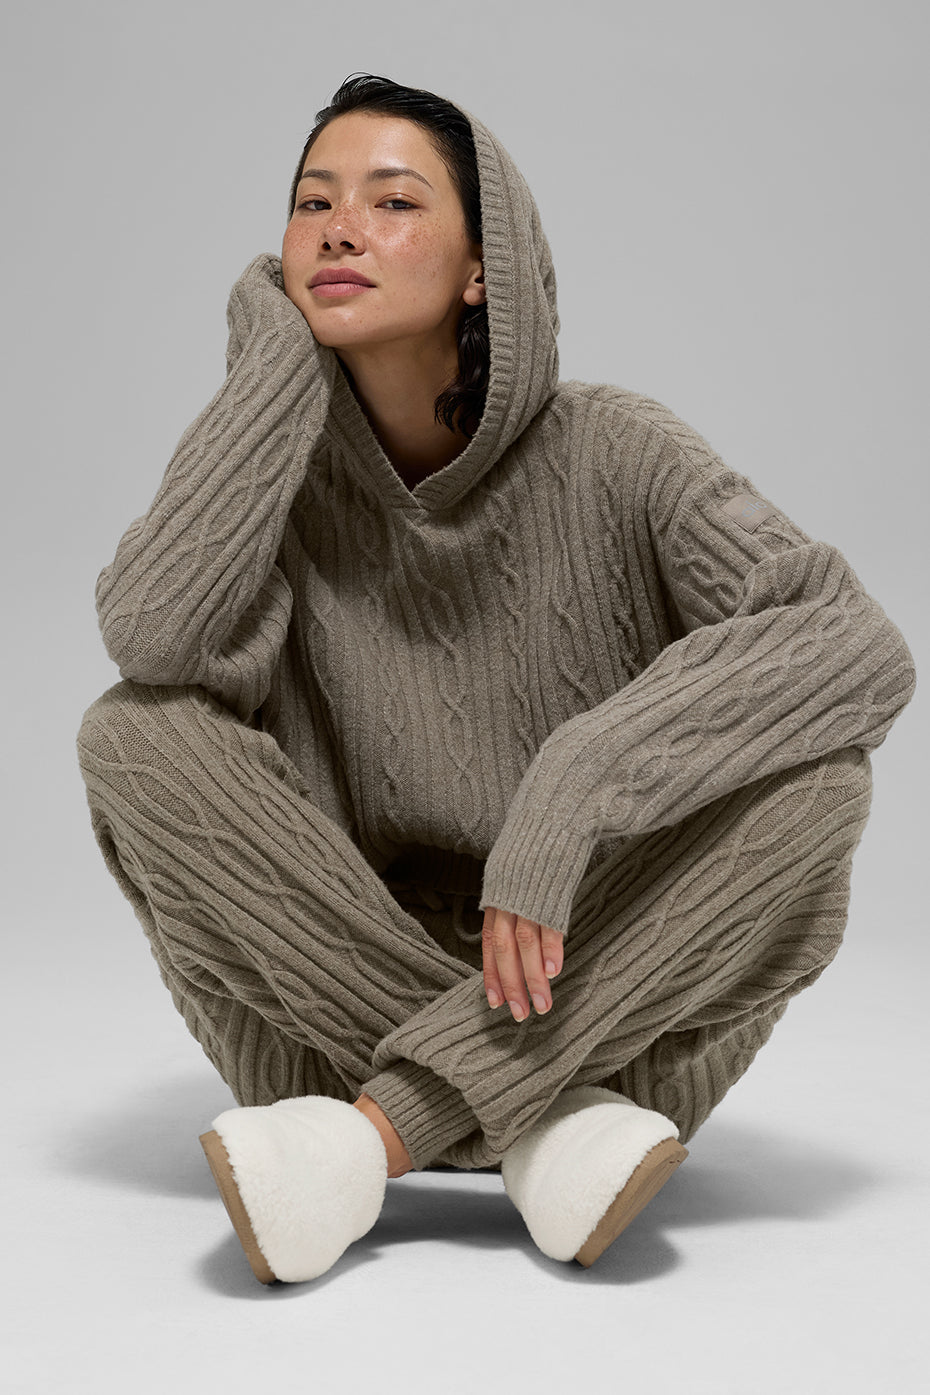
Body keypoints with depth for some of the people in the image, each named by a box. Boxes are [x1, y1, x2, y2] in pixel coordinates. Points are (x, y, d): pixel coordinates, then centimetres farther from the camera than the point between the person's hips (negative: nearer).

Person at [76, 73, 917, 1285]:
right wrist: (274, 360, -16)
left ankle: (378, 1132, -24)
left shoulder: (606, 454, -9)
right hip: (341, 1017, 2)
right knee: (136, 738, -19)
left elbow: (864, 645, -23)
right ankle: (544, 1130, -19)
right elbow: (152, 637, -24)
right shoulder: (290, 471, -2)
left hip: (608, 1008, -1)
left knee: (818, 775, -24)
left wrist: (577, 778, -33)